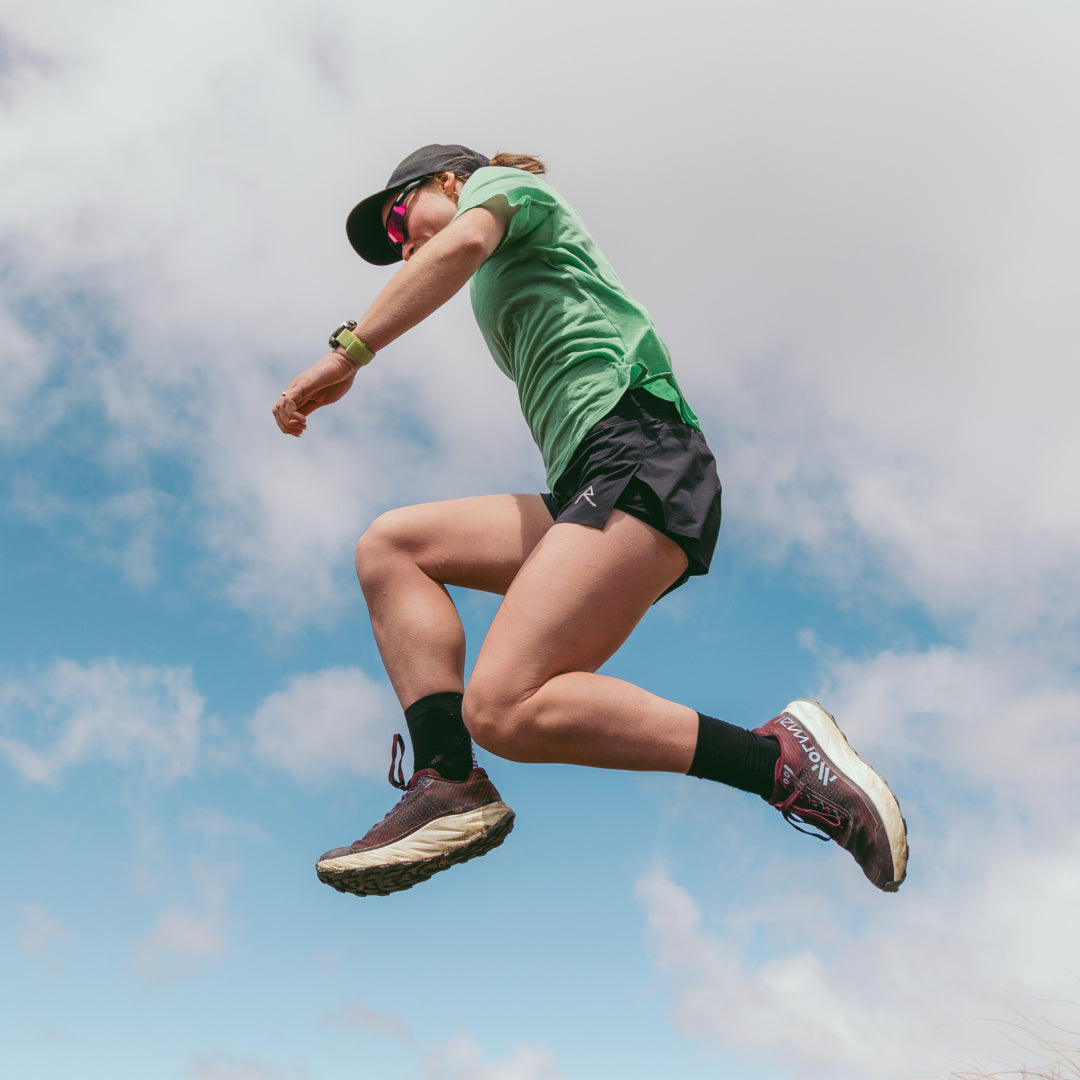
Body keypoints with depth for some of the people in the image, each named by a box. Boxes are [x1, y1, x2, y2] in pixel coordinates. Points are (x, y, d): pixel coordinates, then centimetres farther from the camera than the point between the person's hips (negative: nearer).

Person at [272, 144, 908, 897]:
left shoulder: (500, 183, 14)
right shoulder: (512, 285, 37)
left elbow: (463, 243, -11)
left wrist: (347, 353, -16)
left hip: (639, 463, -10)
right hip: (589, 493, 10)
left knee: (502, 710, -20)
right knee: (389, 546, 7)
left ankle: (782, 758, -17)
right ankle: (451, 785, -7)